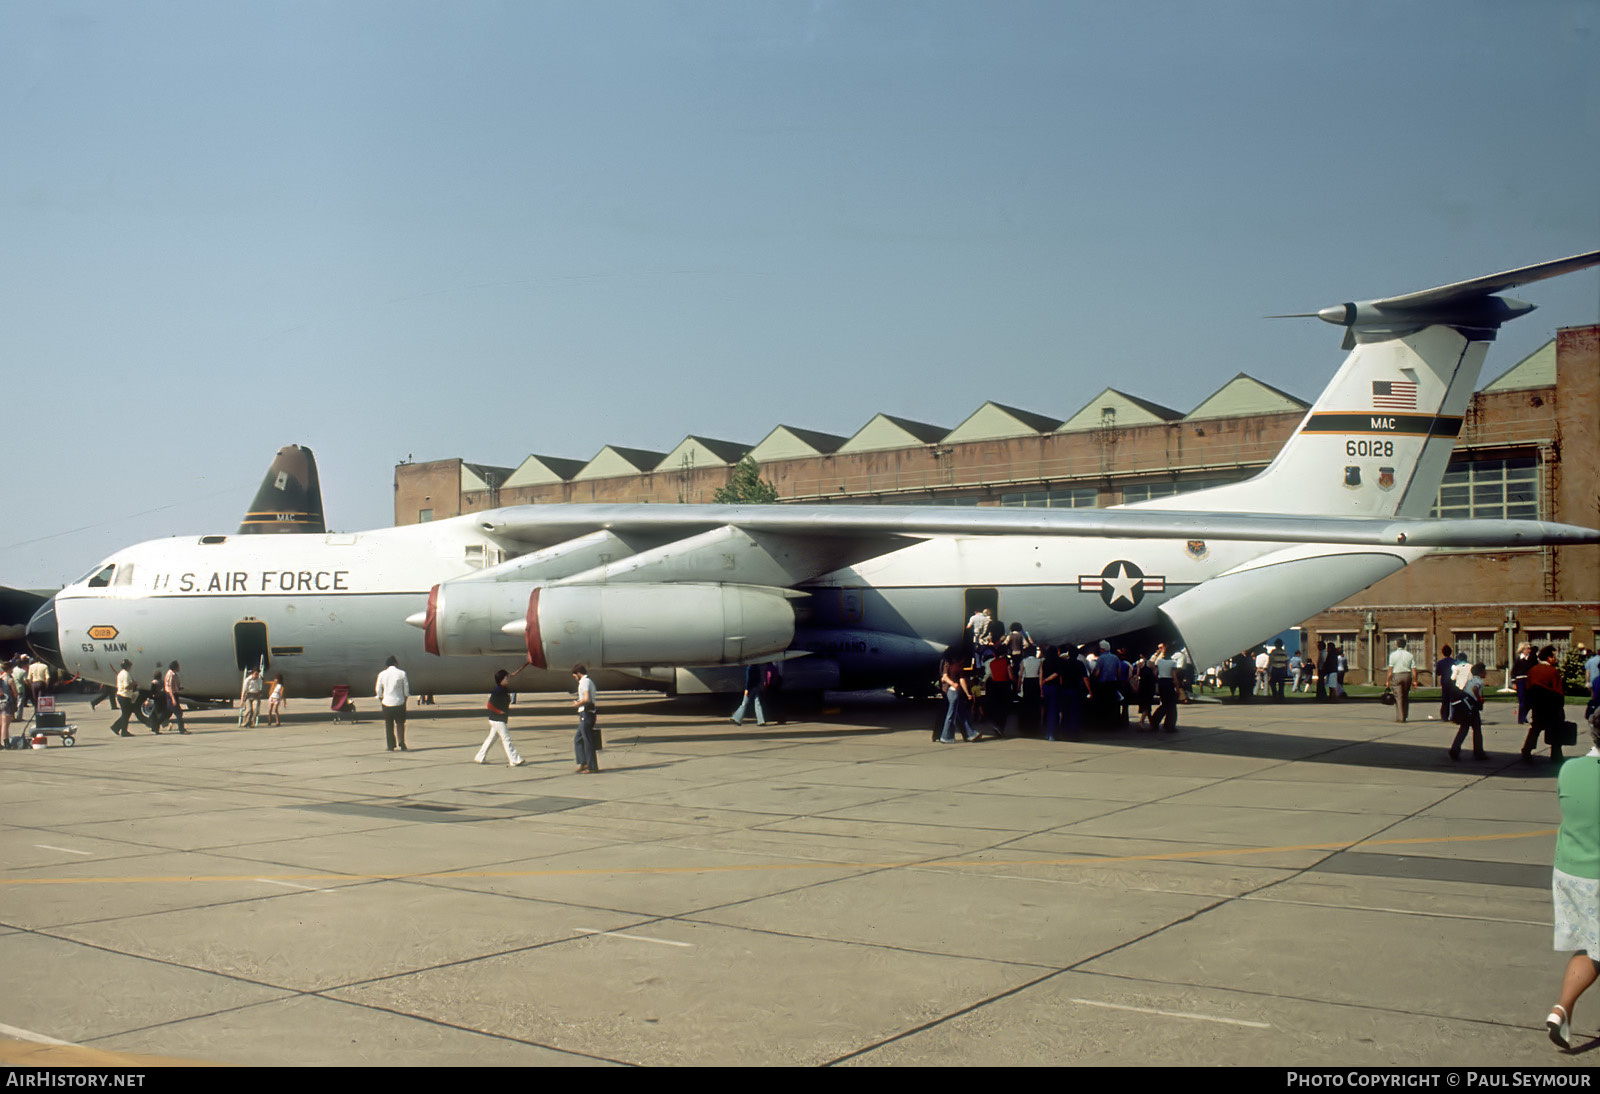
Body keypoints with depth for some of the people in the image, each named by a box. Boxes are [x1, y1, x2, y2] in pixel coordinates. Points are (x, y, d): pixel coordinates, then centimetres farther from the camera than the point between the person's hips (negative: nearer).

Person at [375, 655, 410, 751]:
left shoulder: (382, 674, 0)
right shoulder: (402, 673, -4)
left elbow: (378, 691, 2)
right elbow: (406, 690, 0)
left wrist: (381, 701, 13)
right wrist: (405, 700, 11)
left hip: (387, 703, 1)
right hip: (399, 702, -1)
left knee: (389, 725, 9)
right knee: (400, 724, 7)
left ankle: (391, 746, 10)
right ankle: (402, 745, 0)